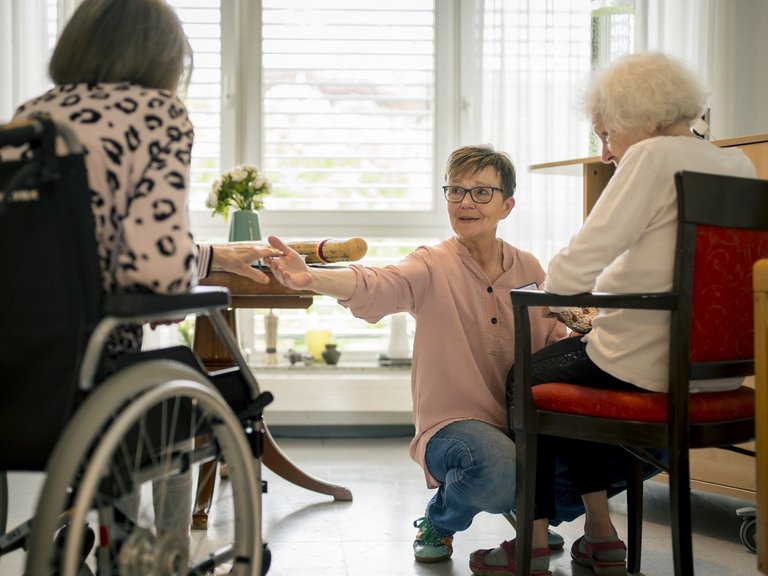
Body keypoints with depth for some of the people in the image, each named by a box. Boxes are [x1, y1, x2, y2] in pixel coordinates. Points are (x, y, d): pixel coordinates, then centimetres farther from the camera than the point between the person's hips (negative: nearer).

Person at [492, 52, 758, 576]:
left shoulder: (654, 156, -14)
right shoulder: (741, 165, 10)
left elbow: (577, 264, -20)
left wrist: (545, 296, -2)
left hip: (645, 366, -8)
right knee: (576, 368, 30)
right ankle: (599, 533, 29)